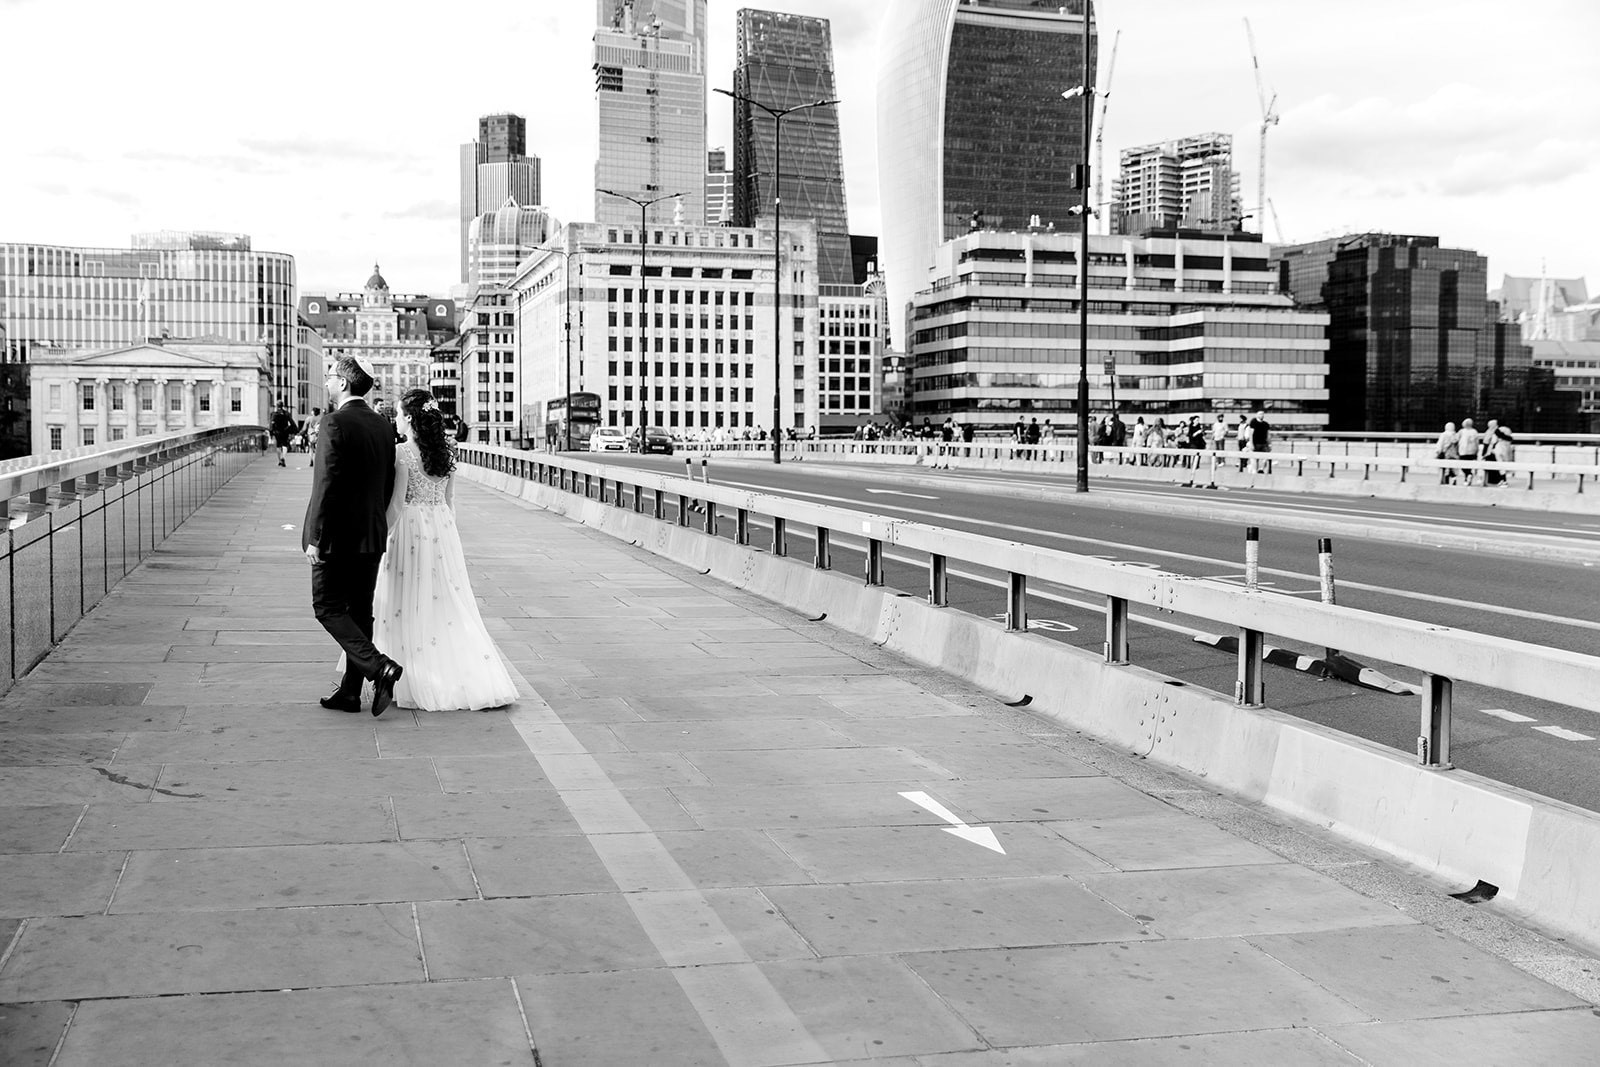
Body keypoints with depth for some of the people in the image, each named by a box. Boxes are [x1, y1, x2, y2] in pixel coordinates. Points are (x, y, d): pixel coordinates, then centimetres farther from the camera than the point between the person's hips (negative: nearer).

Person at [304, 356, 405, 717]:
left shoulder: (335, 422, -15)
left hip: (338, 536, -7)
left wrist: (315, 537, -15)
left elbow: (326, 484, -19)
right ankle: (350, 691, 16)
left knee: (328, 607, 2)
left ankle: (379, 667, -13)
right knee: (359, 611, 11)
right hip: (372, 536, 7)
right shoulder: (383, 425, 8)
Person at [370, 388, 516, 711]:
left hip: (410, 528, -6)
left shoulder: (401, 452, -13)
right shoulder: (445, 449, 6)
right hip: (443, 528, 6)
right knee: (450, 603, 11)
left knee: (411, 605, 2)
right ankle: (474, 678, 9)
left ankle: (418, 681, 5)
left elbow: (396, 503, -13)